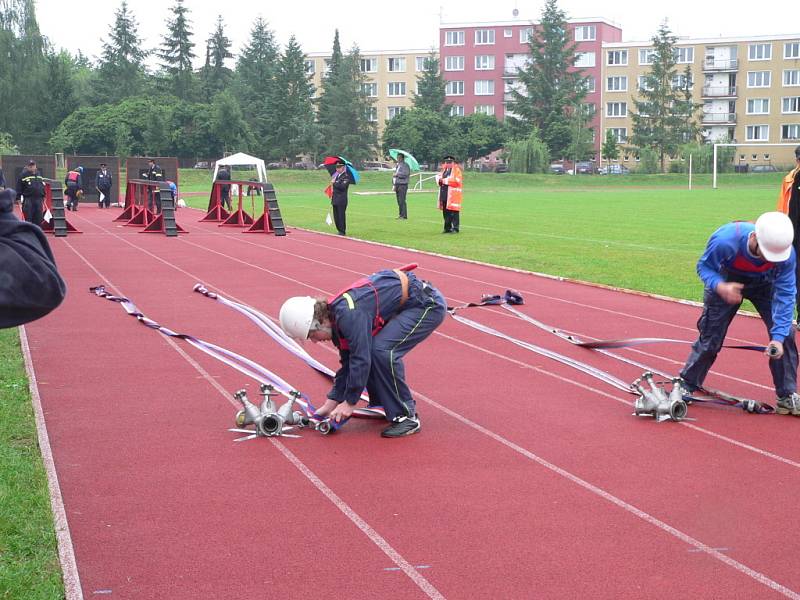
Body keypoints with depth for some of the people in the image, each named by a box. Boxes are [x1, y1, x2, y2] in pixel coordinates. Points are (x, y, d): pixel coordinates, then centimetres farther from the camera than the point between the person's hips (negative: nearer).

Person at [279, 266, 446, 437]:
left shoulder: (348, 315, -27)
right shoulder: (336, 316, 5)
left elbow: (361, 359, -25)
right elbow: (348, 362, 14)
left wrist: (349, 402, -15)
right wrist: (331, 403, 12)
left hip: (428, 304, -10)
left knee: (382, 351, -23)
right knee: (367, 349, 6)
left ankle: (407, 417, -13)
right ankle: (381, 406, 22)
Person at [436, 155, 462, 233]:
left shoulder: (456, 170, -6)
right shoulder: (444, 170, 19)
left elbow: (456, 181, -18)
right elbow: (438, 176, 21)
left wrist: (444, 180, -15)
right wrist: (439, 179, -4)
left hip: (453, 194, -8)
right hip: (444, 194, 8)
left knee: (453, 212, -9)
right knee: (445, 212, 11)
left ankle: (455, 228, -6)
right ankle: (447, 228, 19)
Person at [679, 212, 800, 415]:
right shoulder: (724, 240, -42)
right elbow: (704, 266, -24)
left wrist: (778, 337, -36)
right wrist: (719, 287, -47)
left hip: (763, 284, 2)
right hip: (727, 282, -1)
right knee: (710, 337, -1)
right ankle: (686, 386, 18)